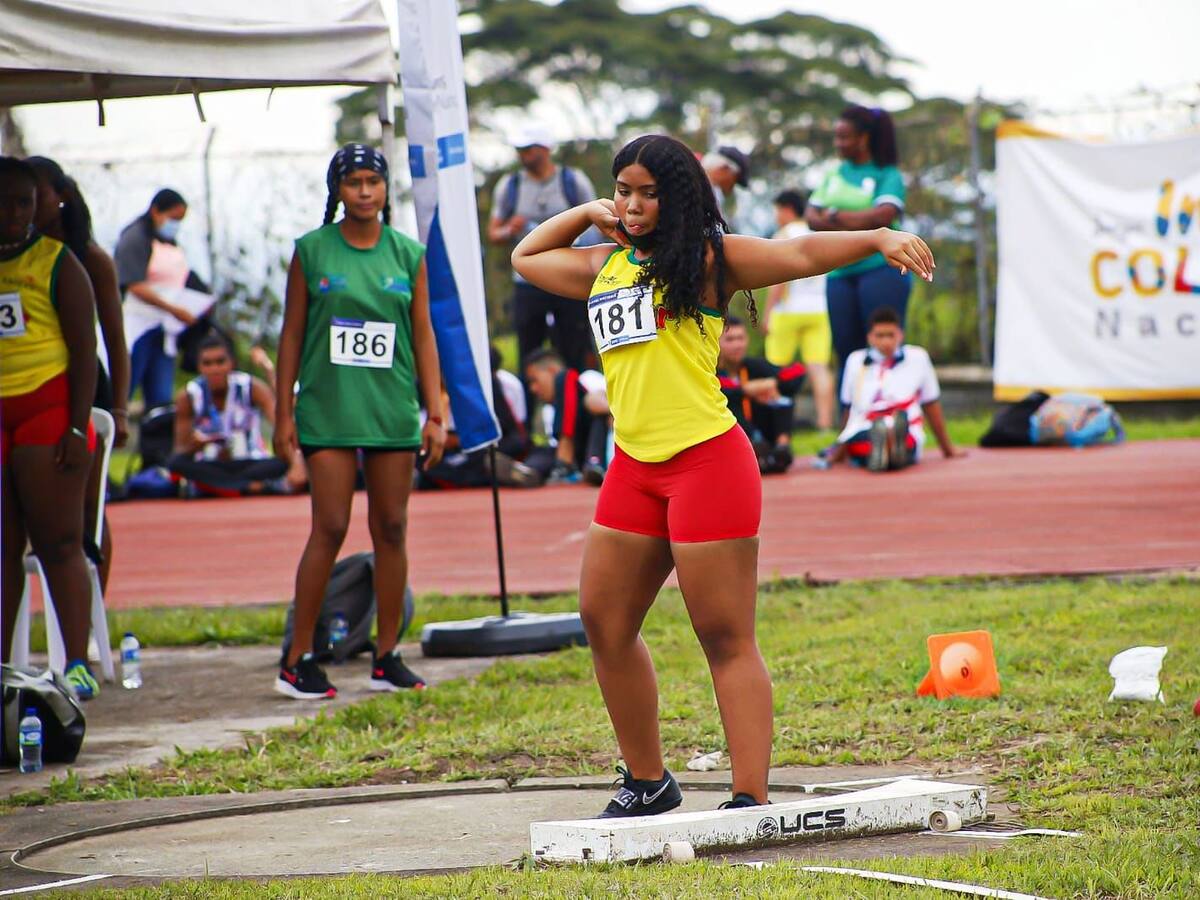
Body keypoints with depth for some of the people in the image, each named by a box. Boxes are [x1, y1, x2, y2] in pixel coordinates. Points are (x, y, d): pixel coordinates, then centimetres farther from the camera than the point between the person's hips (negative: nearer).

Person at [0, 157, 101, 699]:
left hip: (47, 410, -4)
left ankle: (78, 666, -7)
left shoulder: (57, 263, 1)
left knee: (58, 543, -7)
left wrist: (77, 427, -11)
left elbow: (84, 351, -3)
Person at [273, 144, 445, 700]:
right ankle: (298, 659, -2)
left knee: (391, 529, 3)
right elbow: (291, 335, 4)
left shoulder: (408, 255, 7)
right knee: (330, 528, -8)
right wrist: (283, 413, 1)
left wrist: (435, 413, 4)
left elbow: (423, 337, 9)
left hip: (393, 410, 3)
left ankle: (387, 656, 10)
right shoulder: (312, 252, 2)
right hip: (327, 409, -3)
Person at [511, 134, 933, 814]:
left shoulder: (708, 258, -2)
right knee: (604, 622, 11)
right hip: (633, 466, 7)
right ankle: (648, 781, 25)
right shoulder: (603, 265, 17)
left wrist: (879, 238, -26)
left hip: (706, 459, -7)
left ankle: (752, 799, -8)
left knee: (726, 636, -7)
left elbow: (803, 254, -11)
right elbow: (526, 257, 34)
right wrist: (588, 213, 19)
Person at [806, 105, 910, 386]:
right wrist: (857, 222, -7)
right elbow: (811, 216, 11)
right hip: (840, 272, 6)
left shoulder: (887, 175, 1)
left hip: (880, 268, -6)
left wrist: (835, 215, -4)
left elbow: (884, 215, -14)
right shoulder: (834, 174, 19)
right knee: (846, 351, 4)